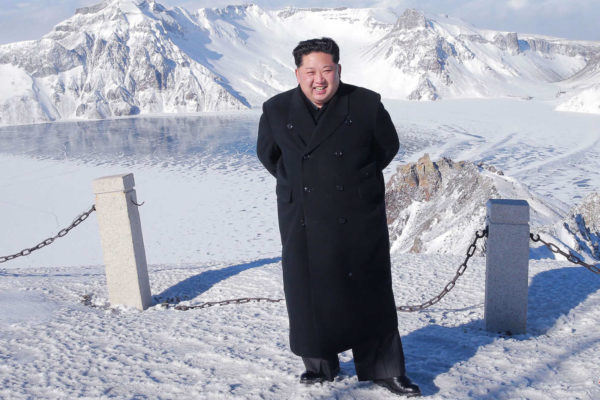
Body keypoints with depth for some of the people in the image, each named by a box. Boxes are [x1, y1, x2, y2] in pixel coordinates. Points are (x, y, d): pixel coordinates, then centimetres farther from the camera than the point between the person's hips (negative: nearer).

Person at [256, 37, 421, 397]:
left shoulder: (367, 104, -5)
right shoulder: (276, 110, 0)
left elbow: (388, 147, 10)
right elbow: (267, 154, 16)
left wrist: (362, 179, 8)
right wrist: (294, 183, 10)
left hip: (358, 221, -1)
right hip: (302, 223, 2)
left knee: (370, 293, 6)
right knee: (309, 293, 10)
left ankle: (385, 369, 23)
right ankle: (319, 365, 30)